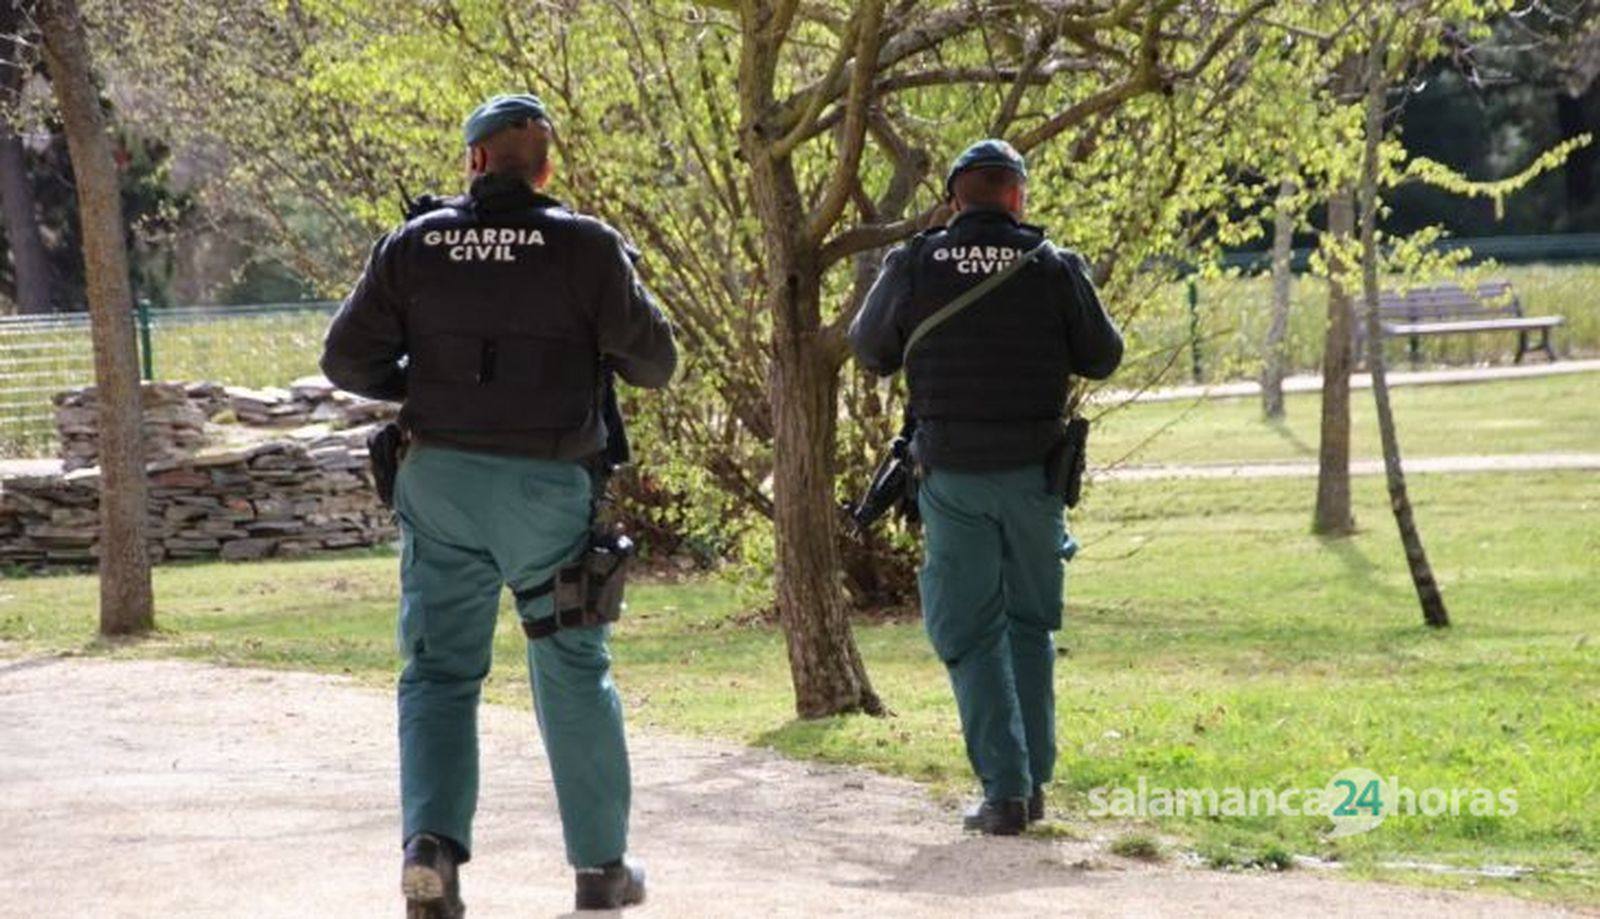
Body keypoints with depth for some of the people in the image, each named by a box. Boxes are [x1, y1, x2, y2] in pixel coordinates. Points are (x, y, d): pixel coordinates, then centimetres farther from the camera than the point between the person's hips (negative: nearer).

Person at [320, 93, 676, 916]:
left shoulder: (413, 246, 0)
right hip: (548, 485, -1)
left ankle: (431, 841, -15)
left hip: (440, 477, 1)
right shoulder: (585, 247, -7)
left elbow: (347, 359, 1)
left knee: (439, 670, 7)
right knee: (574, 673, 12)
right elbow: (653, 361, -5)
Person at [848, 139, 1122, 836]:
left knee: (971, 631, 4)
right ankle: (1033, 781, 16)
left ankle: (1004, 791, -4)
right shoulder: (1054, 267, -5)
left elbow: (870, 351, 8)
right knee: (1030, 622, 17)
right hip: (1034, 469, 1)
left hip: (951, 472, -1)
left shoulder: (916, 265, -5)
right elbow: (1102, 358, 5)